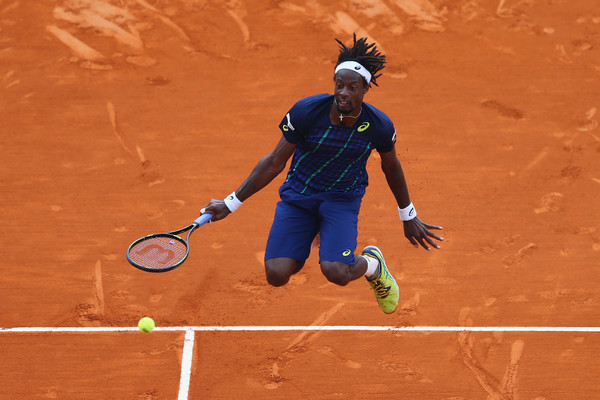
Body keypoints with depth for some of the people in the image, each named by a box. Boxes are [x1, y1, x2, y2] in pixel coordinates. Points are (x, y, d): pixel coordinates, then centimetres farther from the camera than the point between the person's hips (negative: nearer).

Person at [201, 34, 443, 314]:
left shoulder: (379, 126, -16)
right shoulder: (306, 112, -19)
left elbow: (391, 167, 6)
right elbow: (274, 162, -9)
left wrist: (408, 217, 16)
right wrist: (231, 203, -9)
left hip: (343, 198, -1)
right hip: (297, 195, 1)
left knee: (337, 273, -28)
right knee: (277, 275, -15)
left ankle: (373, 263, 13)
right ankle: (316, 231, 20)